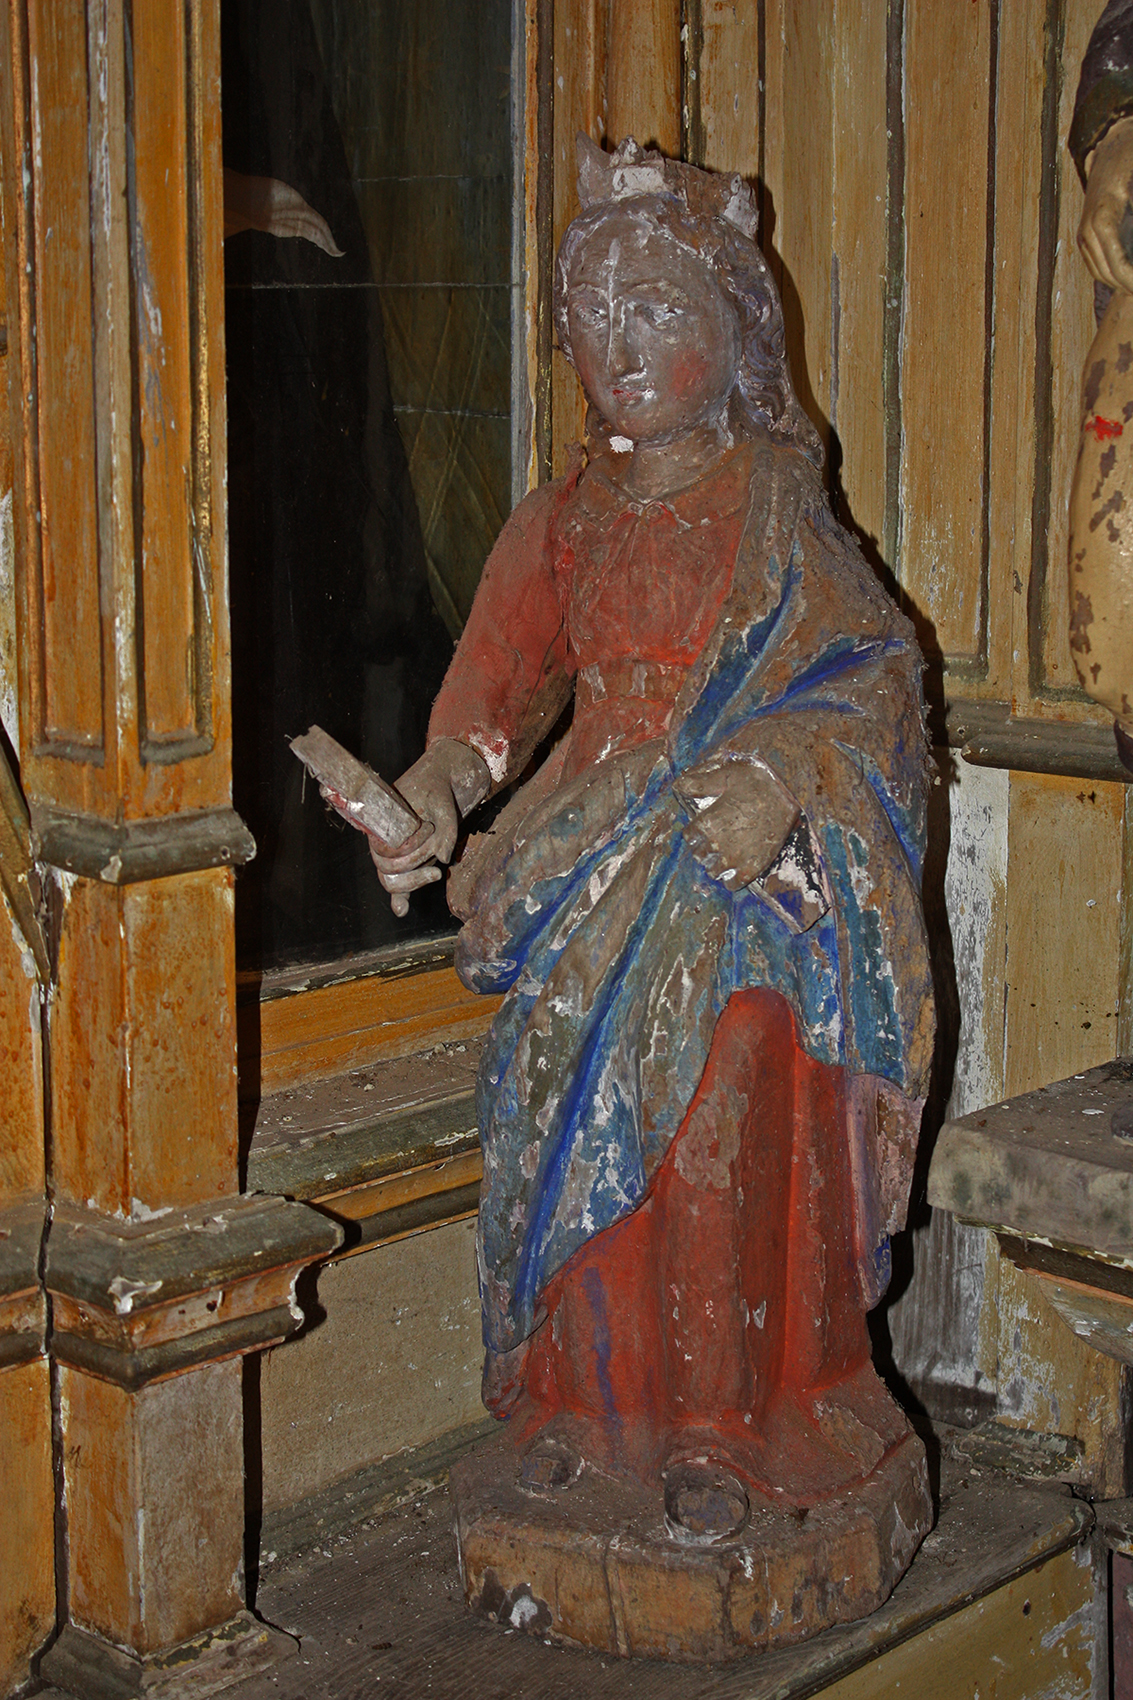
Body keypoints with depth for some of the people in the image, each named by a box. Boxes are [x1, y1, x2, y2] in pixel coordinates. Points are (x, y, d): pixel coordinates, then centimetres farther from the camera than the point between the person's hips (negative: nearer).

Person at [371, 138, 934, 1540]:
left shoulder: (777, 507, 2)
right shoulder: (560, 523, 12)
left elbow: (871, 673, -9)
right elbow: (500, 683, 2)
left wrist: (781, 775, -30)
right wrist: (437, 789, -19)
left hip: (736, 879, -3)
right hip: (590, 877, 4)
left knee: (722, 1148, -11)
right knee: (573, 1142, -1)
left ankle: (720, 1431, 3)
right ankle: (578, 1398, 17)